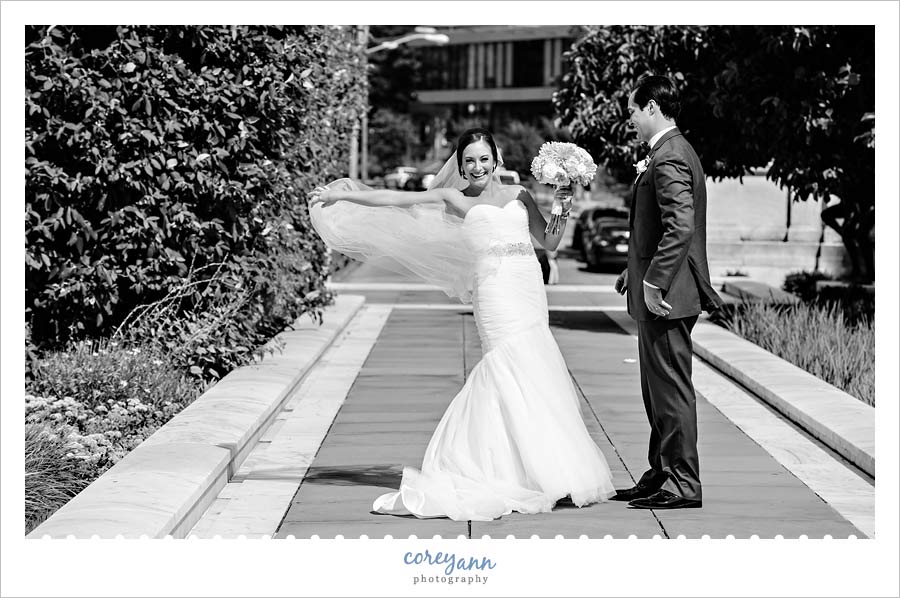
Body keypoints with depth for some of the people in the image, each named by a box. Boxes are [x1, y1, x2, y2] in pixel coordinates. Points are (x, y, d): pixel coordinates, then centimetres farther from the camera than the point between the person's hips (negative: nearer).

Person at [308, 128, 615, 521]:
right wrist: (339, 197, 7)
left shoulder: (518, 194, 16)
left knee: (536, 382, 2)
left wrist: (562, 207, 1)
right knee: (518, 377, -13)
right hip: (496, 292, -5)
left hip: (530, 292, 5)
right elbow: (395, 200, 7)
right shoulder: (454, 200, 7)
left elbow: (550, 242, 17)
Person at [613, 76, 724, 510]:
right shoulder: (674, 151, 15)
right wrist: (638, 270, 19)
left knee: (671, 388, -5)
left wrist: (655, 282, -24)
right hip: (660, 287, 11)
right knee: (658, 389, 16)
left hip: (666, 295, -11)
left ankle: (683, 485, 1)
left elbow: (681, 227, -27)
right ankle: (662, 474, 25)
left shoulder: (668, 158, -18)